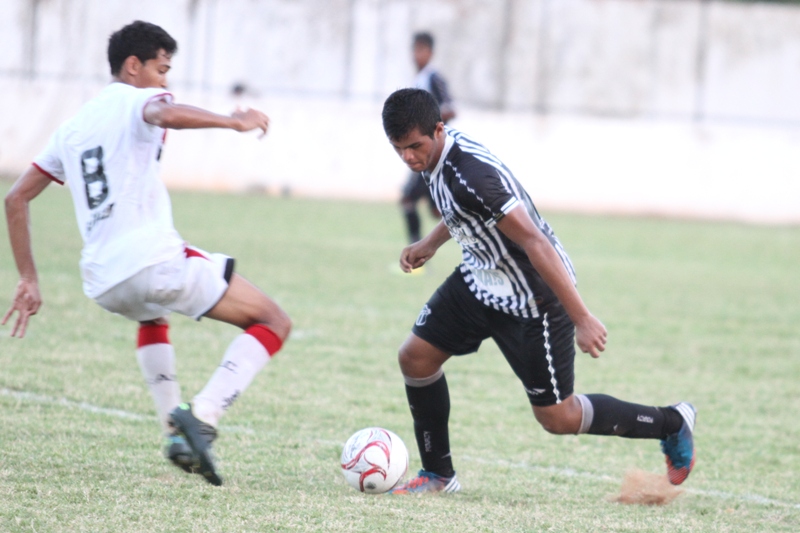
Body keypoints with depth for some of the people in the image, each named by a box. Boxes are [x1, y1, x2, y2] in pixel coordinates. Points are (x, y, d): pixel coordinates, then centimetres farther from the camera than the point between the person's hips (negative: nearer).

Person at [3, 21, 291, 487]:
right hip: (156, 260, -7)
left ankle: (174, 426, 22)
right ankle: (202, 417, -17)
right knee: (273, 323, 1)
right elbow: (165, 114, -24)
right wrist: (233, 122, -23)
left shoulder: (72, 129, 24)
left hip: (103, 285, 7)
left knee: (152, 317, 42)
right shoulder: (135, 100, 3)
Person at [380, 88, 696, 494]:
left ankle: (672, 423, 19)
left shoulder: (471, 175, -33)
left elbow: (534, 242, -34)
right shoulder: (436, 154, -4)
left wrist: (581, 319, -34)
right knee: (415, 357, 1)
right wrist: (429, 245, 16)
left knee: (557, 418, 1)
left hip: (533, 299, -9)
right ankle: (438, 475, 16)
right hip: (480, 279, 9)